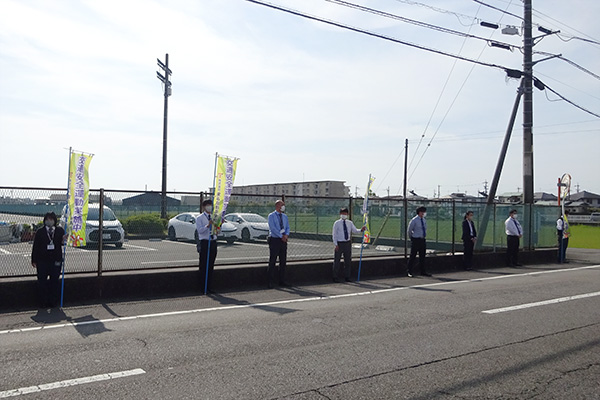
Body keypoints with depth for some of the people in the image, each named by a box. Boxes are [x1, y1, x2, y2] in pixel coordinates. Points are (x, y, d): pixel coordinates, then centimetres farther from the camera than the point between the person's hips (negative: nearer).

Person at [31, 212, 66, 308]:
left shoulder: (60, 230, 4)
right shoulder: (40, 232, 1)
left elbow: (62, 243, 10)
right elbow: (35, 247, 1)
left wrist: (64, 240, -15)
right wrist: (34, 260, -2)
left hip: (56, 260, 0)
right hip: (42, 261, 0)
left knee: (54, 281, 5)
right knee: (42, 282, 4)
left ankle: (53, 302, 15)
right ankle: (43, 302, 14)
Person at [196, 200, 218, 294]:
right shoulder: (199, 218, 0)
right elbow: (199, 230, -13)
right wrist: (208, 225, -26)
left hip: (213, 242, 5)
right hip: (204, 242, -5)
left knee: (211, 266, 8)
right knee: (203, 266, -3)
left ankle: (209, 287, 14)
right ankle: (203, 287, 3)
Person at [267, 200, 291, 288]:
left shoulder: (285, 216, 14)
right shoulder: (271, 216, -5)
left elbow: (287, 227, 10)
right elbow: (273, 228, -14)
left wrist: (286, 235, -10)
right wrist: (281, 236, -19)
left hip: (283, 240, 6)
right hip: (274, 240, -6)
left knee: (283, 261, 8)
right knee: (272, 261, -3)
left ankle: (282, 281, 16)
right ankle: (270, 282, 1)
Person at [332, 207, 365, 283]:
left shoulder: (350, 223, 8)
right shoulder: (337, 223, -4)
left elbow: (355, 230, 3)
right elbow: (334, 234, -5)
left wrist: (361, 230, -17)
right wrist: (336, 244, -12)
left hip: (347, 243, 4)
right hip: (339, 243, -4)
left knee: (348, 261, 10)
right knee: (337, 261, 1)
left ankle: (347, 277, 22)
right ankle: (336, 277, 12)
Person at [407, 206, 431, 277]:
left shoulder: (424, 220, 9)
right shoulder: (414, 220, -11)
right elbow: (409, 230, -3)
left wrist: (424, 236, 17)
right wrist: (412, 238, 7)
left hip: (422, 240, 6)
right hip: (415, 240, -6)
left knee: (422, 256, 10)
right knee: (413, 256, -3)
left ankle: (423, 271, 18)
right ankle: (410, 272, 3)